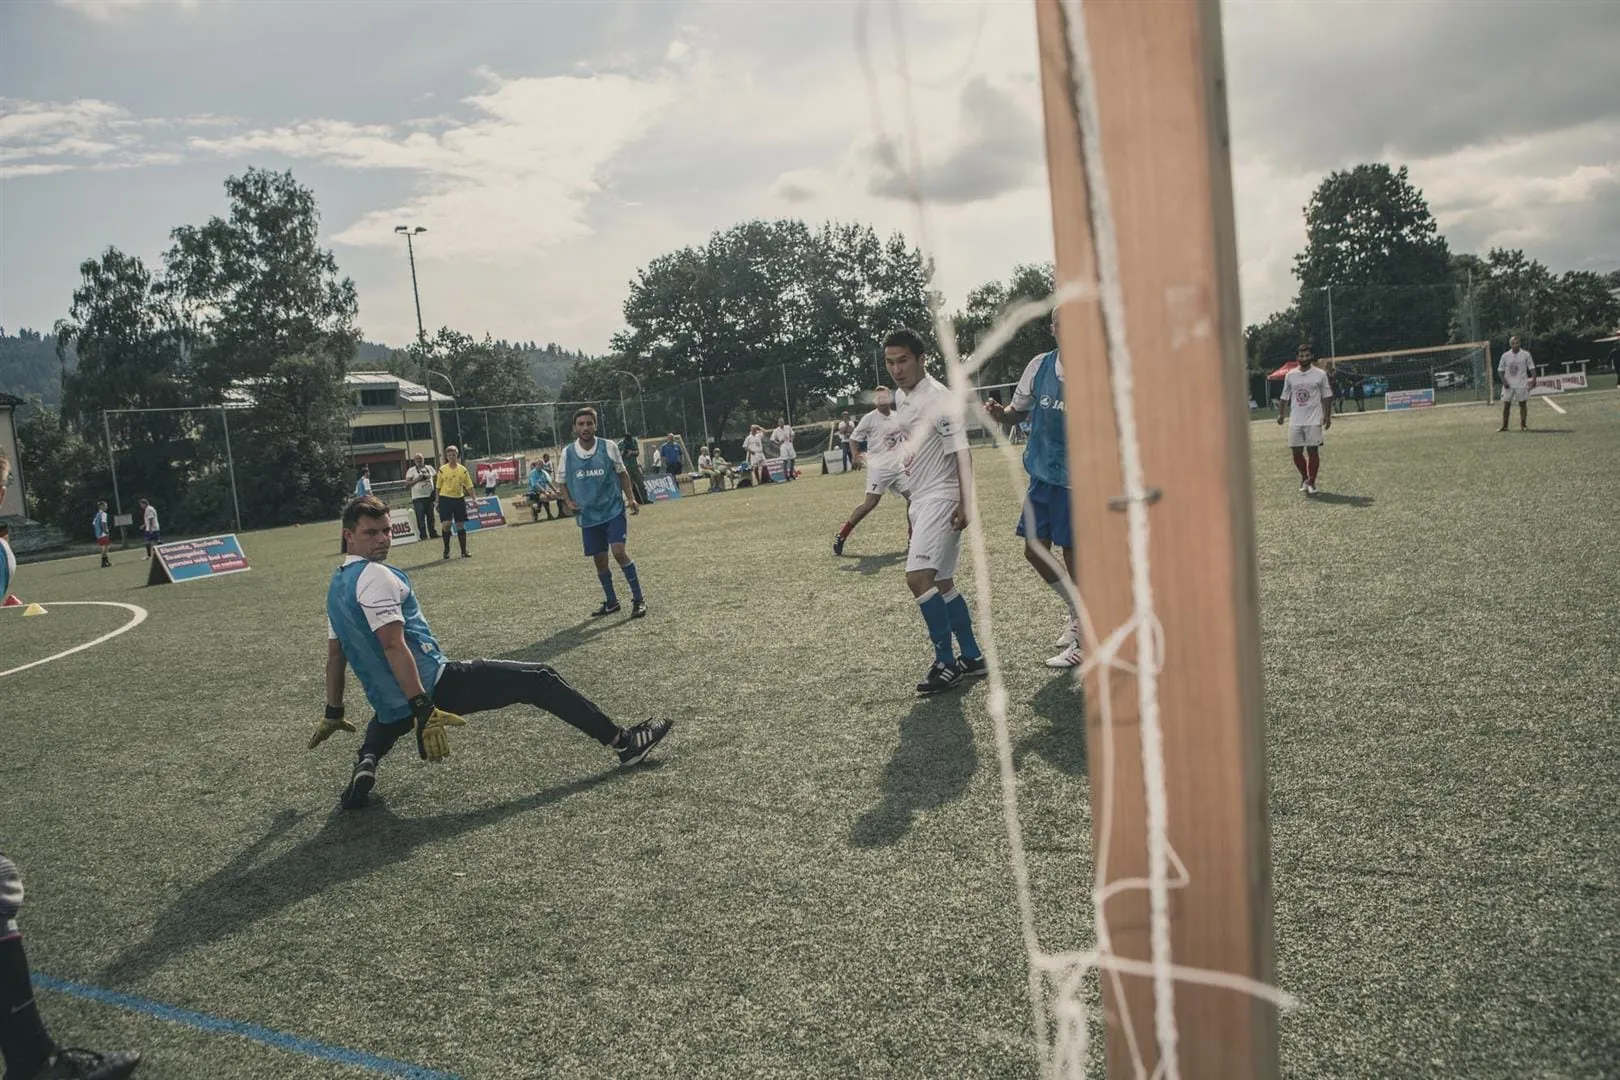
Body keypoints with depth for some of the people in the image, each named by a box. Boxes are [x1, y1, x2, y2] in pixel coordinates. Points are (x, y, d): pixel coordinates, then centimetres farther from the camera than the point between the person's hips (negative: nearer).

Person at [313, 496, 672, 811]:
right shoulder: (374, 575, -14)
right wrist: (423, 709, -28)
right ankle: (621, 742, -3)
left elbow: (335, 656, 22)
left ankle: (365, 764, 11)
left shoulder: (337, 585, 14)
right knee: (538, 680, -4)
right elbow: (393, 644, -24)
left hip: (389, 704, 9)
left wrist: (333, 714, 32)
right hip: (433, 686, -9)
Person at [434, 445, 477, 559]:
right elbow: (438, 487, 4)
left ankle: (464, 551, 12)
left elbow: (469, 486, 5)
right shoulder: (442, 470, -1)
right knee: (446, 524, -12)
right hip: (445, 498, -2)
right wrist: (437, 502, 1)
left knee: (460, 525, 5)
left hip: (459, 499, 2)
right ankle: (446, 549, 5)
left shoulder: (463, 469, 3)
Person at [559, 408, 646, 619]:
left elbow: (622, 473, 7)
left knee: (619, 551, -16)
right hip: (588, 515, 3)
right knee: (599, 559, 8)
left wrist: (630, 498, -3)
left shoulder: (608, 447, -5)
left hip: (613, 509, -3)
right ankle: (610, 602, 26)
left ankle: (638, 599, -5)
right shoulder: (568, 453, -2)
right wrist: (569, 502, -7)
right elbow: (564, 483, 10)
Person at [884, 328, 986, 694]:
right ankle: (971, 657, 21)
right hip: (922, 499, 10)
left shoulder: (936, 398, -13)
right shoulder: (905, 400, 14)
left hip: (941, 498, -10)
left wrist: (964, 503, -23)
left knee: (918, 578, -18)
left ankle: (946, 663, -8)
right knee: (942, 583, 12)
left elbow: (961, 451, -17)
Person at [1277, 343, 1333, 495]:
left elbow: (1326, 396, 3)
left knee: (1313, 451, -2)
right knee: (1296, 452, 3)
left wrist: (1327, 416, -3)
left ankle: (1311, 482, 8)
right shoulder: (1290, 375, 6)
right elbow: (1285, 396, 12)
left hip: (1314, 420, -2)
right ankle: (1304, 477, 25)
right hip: (1295, 421, 2)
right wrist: (1281, 413, 2)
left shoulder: (1320, 374, -1)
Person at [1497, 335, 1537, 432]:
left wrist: (1534, 378, -12)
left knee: (1523, 404, 0)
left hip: (1522, 384, -1)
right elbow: (1500, 370, 6)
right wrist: (1504, 381, -7)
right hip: (1508, 385, 1)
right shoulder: (1505, 356, 2)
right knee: (1506, 405, 2)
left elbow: (1531, 367, 1)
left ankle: (1523, 425, 8)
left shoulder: (1525, 354, -1)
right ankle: (1504, 426, 10)